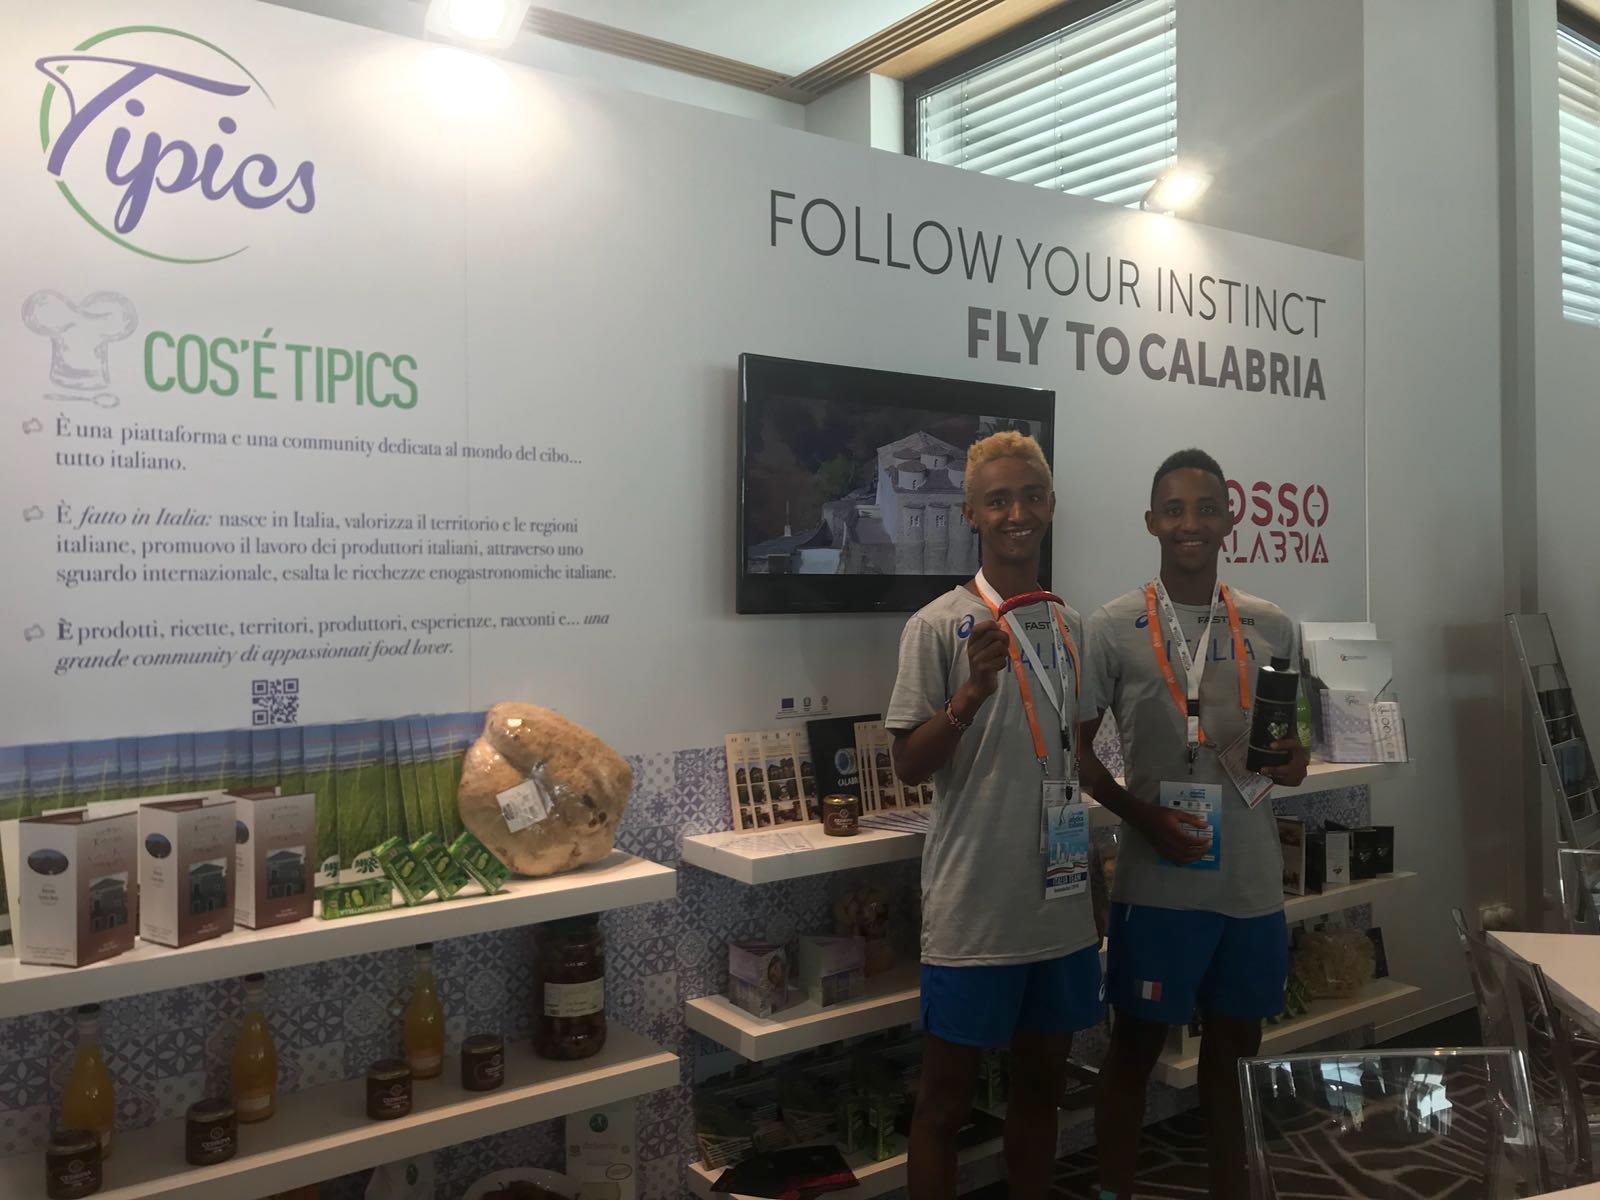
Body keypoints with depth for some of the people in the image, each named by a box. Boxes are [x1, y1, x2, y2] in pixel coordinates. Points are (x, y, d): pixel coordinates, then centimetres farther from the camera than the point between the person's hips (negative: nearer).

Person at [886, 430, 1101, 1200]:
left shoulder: (1071, 627, 8)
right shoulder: (938, 627, -10)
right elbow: (909, 765, -11)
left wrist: (1094, 869, 16)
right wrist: (971, 695, -27)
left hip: (1062, 903, 6)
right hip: (971, 910, -5)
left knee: (1041, 1084, 18)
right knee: (945, 1101, 7)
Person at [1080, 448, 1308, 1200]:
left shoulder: (1272, 627, 5)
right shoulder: (1113, 629, -6)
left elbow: (1291, 732, 17)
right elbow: (1077, 748, -2)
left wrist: (1293, 759, -6)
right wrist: (1141, 815, -15)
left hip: (1252, 877, 4)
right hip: (1157, 880, -3)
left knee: (1233, 1040, 18)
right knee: (1136, 1044, 10)